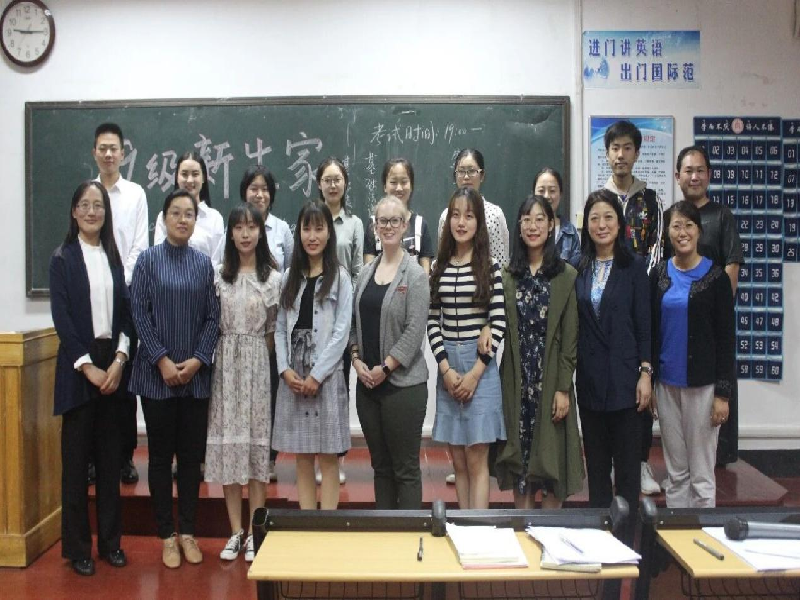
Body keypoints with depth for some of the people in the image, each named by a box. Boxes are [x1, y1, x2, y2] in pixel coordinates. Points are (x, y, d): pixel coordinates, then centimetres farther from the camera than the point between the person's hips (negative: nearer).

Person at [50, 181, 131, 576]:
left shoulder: (114, 257, 10)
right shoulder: (63, 258, -1)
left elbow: (126, 312, 6)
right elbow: (61, 317, -7)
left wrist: (119, 359, -7)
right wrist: (88, 366, -13)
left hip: (113, 365, 4)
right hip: (78, 367, -3)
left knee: (111, 456, 8)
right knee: (76, 456, 3)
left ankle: (110, 540, 19)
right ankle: (77, 545, 13)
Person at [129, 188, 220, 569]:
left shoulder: (204, 263, 6)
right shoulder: (148, 260, 1)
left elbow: (212, 317, 4)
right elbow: (140, 313, -4)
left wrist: (197, 360, -8)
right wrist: (163, 361, -12)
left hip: (196, 375, 2)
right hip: (157, 373, -2)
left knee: (192, 455, 7)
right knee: (160, 455, 6)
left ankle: (188, 531, 20)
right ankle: (167, 534, 16)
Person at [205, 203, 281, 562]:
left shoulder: (272, 278, 0)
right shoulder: (220, 276, 7)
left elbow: (274, 331, 1)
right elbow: (212, 324, 7)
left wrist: (255, 357, -5)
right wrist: (228, 355, -2)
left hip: (257, 363, -2)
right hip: (225, 363, 3)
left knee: (256, 440, 1)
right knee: (227, 441, 4)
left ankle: (254, 532, 11)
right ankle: (236, 531, 14)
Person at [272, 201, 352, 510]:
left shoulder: (339, 277, -1)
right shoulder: (289, 276, 12)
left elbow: (341, 330, -7)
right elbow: (280, 328, 9)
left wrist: (317, 375, -13)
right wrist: (285, 368, -5)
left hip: (326, 375, -4)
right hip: (292, 376, 4)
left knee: (328, 457, 1)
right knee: (302, 457, 8)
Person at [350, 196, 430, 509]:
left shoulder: (415, 275, -7)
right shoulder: (366, 272, 11)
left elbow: (415, 331, -13)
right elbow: (354, 321, 13)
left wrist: (384, 368, -14)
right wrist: (357, 360, 0)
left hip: (403, 383, -6)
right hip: (367, 382, 6)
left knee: (406, 468, 2)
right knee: (380, 464, 15)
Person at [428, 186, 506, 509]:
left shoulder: (490, 267, -2)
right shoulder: (438, 268, 6)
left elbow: (498, 322, -6)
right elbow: (432, 322, 5)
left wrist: (475, 372, -10)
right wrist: (446, 369, -6)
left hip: (480, 365, -3)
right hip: (447, 365, 3)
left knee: (476, 459, -2)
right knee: (458, 460, 10)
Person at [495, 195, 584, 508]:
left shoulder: (566, 275, -1)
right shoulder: (507, 275, 6)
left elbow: (570, 336, -4)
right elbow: (501, 329, 4)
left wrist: (563, 388, -10)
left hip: (551, 377, -2)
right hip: (516, 380, 2)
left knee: (551, 454, 3)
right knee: (519, 452, 7)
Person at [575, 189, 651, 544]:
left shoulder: (633, 266, -2)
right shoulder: (578, 269, 6)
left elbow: (644, 322, -4)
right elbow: (572, 325, 6)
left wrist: (645, 372, -9)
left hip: (624, 374, -3)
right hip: (590, 376, 3)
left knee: (627, 459, 4)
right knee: (595, 458, 12)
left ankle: (626, 536, 14)